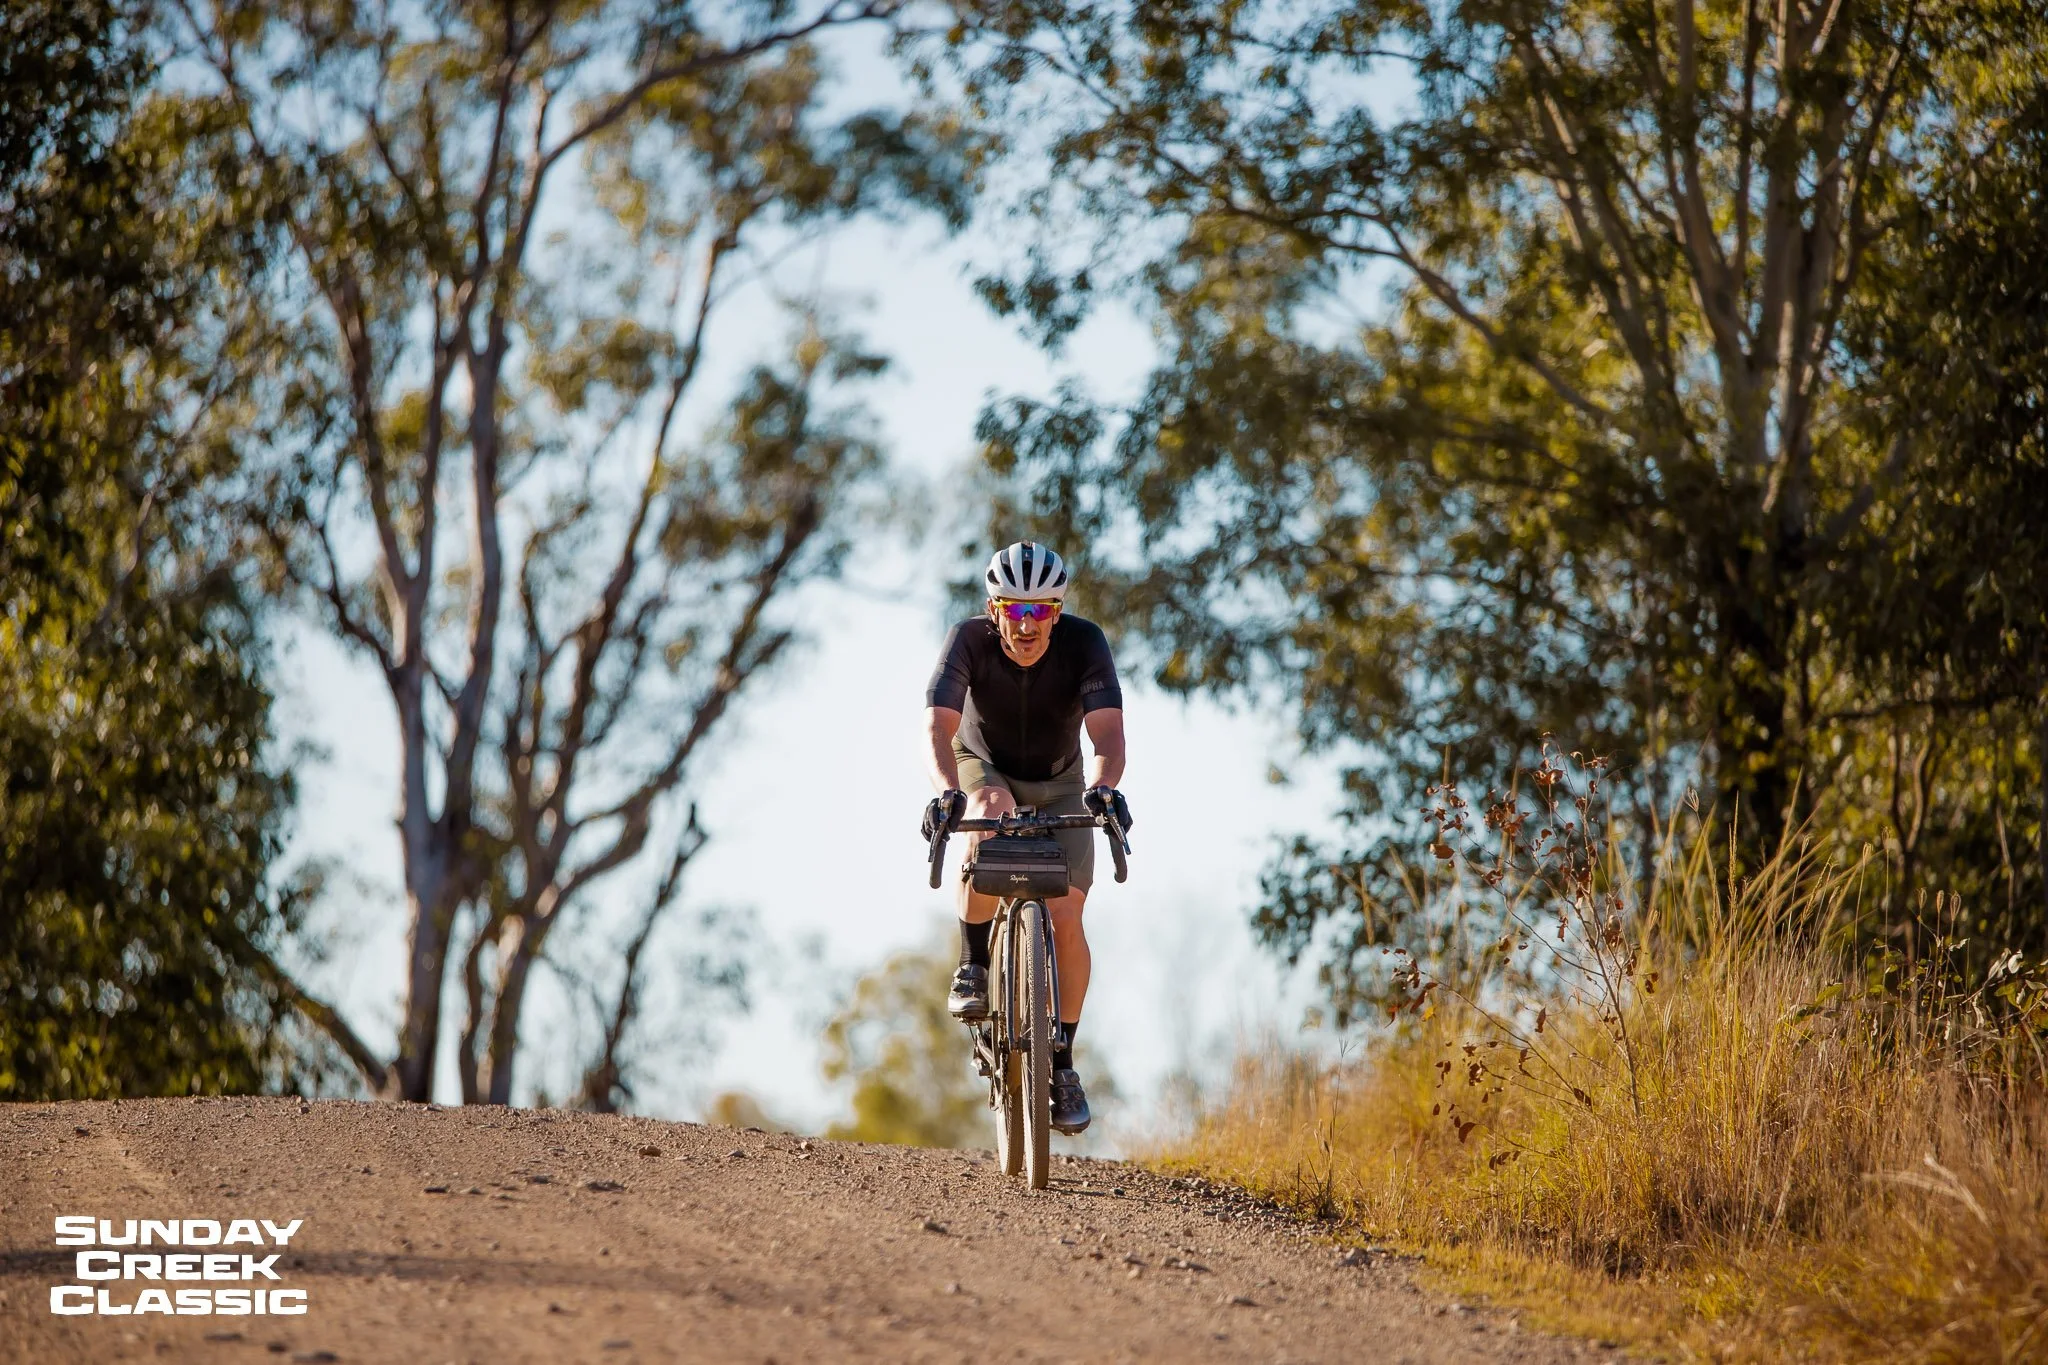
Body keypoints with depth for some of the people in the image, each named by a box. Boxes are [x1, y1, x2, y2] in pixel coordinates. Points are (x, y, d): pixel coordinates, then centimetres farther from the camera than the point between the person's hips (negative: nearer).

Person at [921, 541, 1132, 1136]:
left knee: (1066, 916, -14)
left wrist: (1104, 786, -58)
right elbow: (937, 728, -37)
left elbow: (1108, 730, -37)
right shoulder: (969, 640, -27)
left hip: (1059, 785, 1)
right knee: (991, 815, -37)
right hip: (985, 769, -1)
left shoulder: (1084, 643, -26)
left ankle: (1062, 1061, 2)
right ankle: (974, 966, -21)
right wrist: (946, 791, -56)